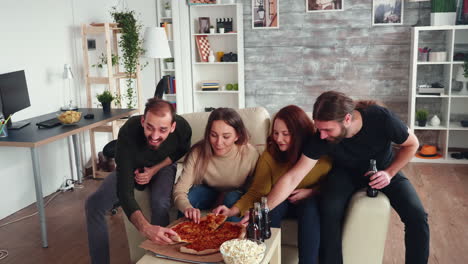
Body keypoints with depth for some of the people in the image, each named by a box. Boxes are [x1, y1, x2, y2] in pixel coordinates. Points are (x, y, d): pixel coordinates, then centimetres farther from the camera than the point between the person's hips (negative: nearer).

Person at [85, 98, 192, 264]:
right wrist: (145, 228, -61)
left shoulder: (183, 128, -32)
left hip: (162, 166, 0)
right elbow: (124, 191, -44)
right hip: (132, 168, 0)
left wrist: (155, 169, -19)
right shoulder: (128, 132, -40)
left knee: (160, 203, -31)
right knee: (94, 204, -20)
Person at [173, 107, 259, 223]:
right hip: (208, 191, 1)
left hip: (236, 196, -1)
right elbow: (179, 190, -28)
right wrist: (187, 208, -51)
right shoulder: (198, 153, -25)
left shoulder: (250, 154, -28)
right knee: (189, 196, -27)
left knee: (232, 198, -33)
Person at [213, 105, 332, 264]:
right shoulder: (270, 154, -8)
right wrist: (233, 210, -26)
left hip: (309, 203, -1)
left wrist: (312, 192, -23)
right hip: (280, 203, 2)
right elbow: (257, 191, -11)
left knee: (310, 205, -35)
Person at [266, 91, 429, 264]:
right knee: (329, 211, -30)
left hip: (385, 171, 1)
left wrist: (389, 173, -23)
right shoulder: (321, 138, -29)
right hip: (347, 172, 0)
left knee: (417, 216, -21)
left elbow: (411, 144, -11)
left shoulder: (381, 118, -31)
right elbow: (293, 178, -30)